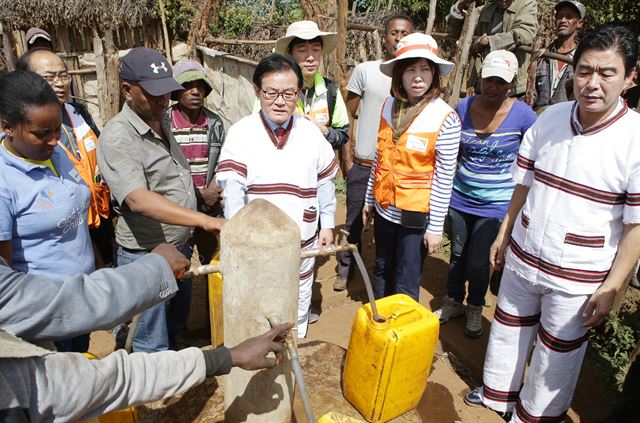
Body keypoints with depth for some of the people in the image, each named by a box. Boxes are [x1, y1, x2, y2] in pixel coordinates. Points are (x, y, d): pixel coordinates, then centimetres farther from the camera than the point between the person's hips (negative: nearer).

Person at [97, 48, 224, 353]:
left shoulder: (162, 122, 5)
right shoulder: (118, 138, -22)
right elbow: (138, 200, -35)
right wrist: (204, 220, -44)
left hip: (179, 248, 8)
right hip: (145, 256, -8)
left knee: (175, 326, 26)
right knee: (152, 345, 9)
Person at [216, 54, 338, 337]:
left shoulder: (311, 134, 0)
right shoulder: (241, 133, -10)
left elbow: (325, 182, 9)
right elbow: (232, 190, -17)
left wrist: (327, 224, 9)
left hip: (302, 243, 3)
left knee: (298, 308, 20)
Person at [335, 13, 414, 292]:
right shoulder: (365, 71, -2)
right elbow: (348, 115, 2)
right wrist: (347, 156, -3)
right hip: (362, 164, -1)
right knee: (354, 221, 11)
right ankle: (344, 270, 32)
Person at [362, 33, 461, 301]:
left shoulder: (446, 118, -15)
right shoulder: (389, 106, 0)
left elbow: (444, 178, -13)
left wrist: (436, 227, -11)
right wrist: (369, 199, 13)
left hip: (416, 216, -5)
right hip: (385, 210, 5)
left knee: (405, 287, 7)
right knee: (381, 273, 22)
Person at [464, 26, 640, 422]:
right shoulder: (550, 118, -5)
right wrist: (504, 234, 10)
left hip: (577, 278, -4)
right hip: (522, 257, 4)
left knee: (557, 353, 17)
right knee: (508, 331, 22)